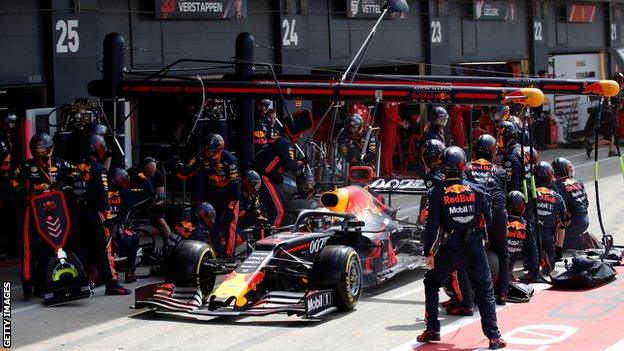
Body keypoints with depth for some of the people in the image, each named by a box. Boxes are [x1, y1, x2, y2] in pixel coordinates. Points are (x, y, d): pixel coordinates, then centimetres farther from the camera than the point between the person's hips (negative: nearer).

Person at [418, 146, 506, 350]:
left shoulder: (438, 193, -9)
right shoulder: (476, 190, -4)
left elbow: (432, 225, -10)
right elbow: (488, 218, 3)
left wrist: (429, 253, -4)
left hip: (450, 250, -1)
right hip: (475, 249, 1)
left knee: (431, 283, 19)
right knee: (484, 291, 9)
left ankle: (432, 329, 19)